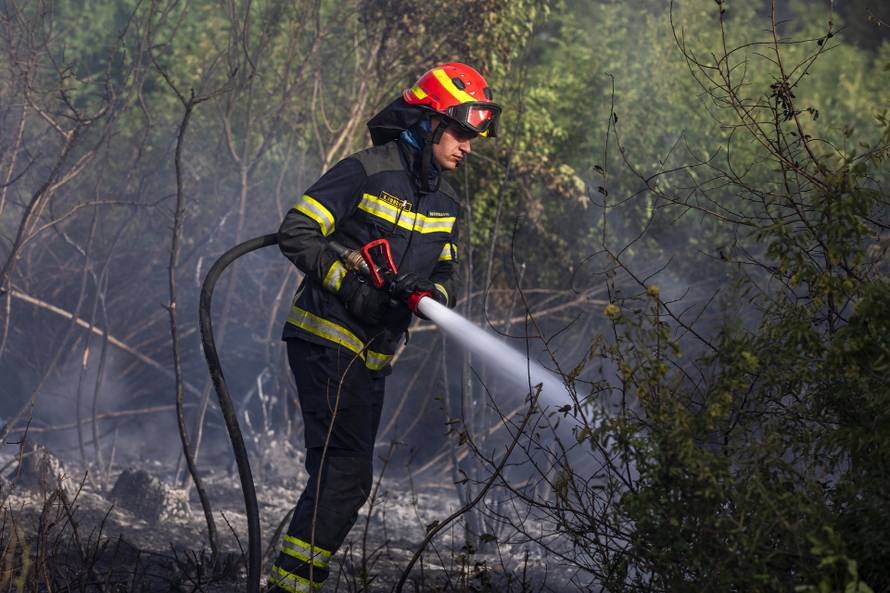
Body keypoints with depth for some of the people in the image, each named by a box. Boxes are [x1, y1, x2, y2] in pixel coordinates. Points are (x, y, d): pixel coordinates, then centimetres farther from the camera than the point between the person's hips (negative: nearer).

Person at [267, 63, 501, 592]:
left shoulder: (445, 204, 14)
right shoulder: (366, 172, -9)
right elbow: (296, 233, -12)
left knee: (346, 478, 9)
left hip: (374, 358, 8)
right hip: (326, 342, -8)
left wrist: (430, 291, -9)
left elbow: (446, 276, 15)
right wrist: (347, 284, -21)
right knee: (346, 469, -17)